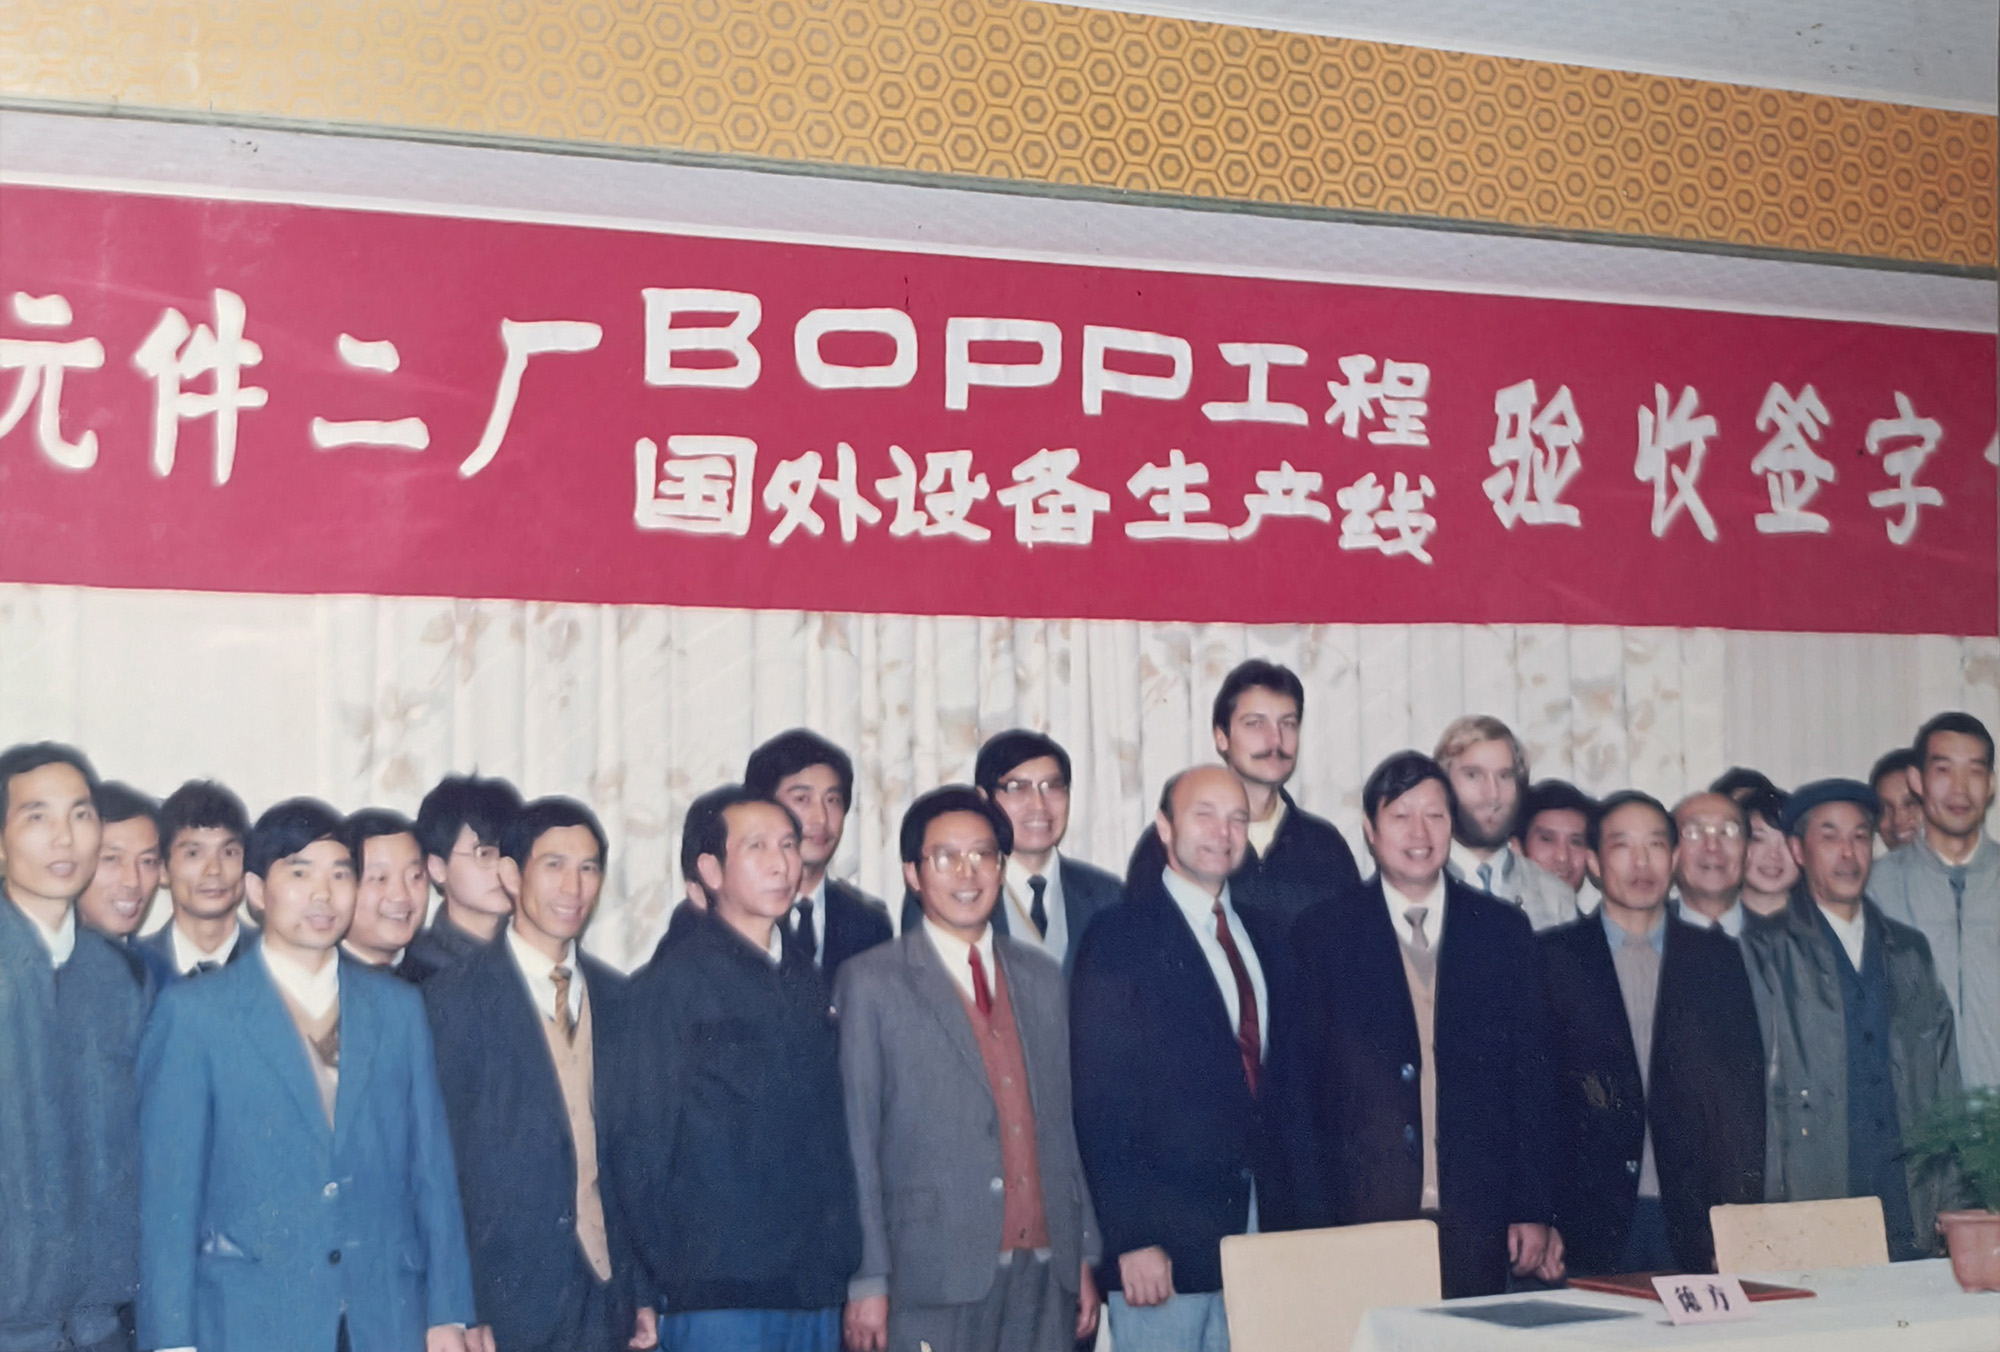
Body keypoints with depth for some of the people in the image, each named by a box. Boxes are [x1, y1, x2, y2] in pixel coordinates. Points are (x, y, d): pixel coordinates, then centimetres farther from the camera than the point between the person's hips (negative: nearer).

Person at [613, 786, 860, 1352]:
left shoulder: (808, 985, 16)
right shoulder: (671, 981, -2)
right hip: (717, 1297, -6)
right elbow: (638, 1145, -4)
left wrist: (842, 1261, 8)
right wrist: (663, 1277, -6)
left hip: (815, 1291, 6)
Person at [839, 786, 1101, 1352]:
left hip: (1046, 1269, 4)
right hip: (934, 1281, -4)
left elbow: (1062, 1121, 16)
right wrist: (867, 1281, -6)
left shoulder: (1041, 976, 15)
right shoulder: (871, 982, 1)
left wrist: (1085, 1256, 12)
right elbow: (855, 1138, -2)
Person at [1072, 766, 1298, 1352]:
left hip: (1258, 1231, 6)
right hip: (1164, 1242, -6)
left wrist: (1285, 1220, 8)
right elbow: (1098, 1100, -10)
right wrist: (1131, 1238, -15)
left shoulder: (1265, 931, 14)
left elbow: (1276, 1073, 16)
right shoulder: (1121, 936, -6)